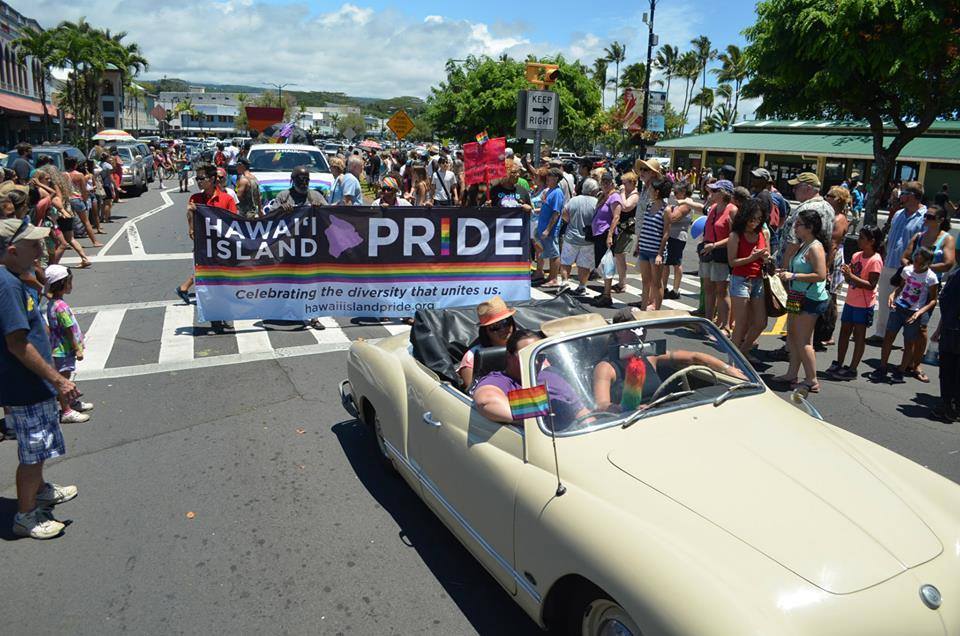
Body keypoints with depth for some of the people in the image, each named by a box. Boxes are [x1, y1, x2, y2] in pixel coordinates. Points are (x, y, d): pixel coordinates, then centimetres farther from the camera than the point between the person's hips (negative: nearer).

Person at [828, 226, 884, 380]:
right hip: (850, 301, 7)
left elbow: (871, 285, -21)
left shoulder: (875, 260, -16)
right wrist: (845, 272, -10)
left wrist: (851, 276, -27)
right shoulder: (857, 255, 6)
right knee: (844, 331, 12)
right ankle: (838, 364, 22)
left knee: (859, 335, 3)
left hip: (864, 304, -7)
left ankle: (852, 369, 10)